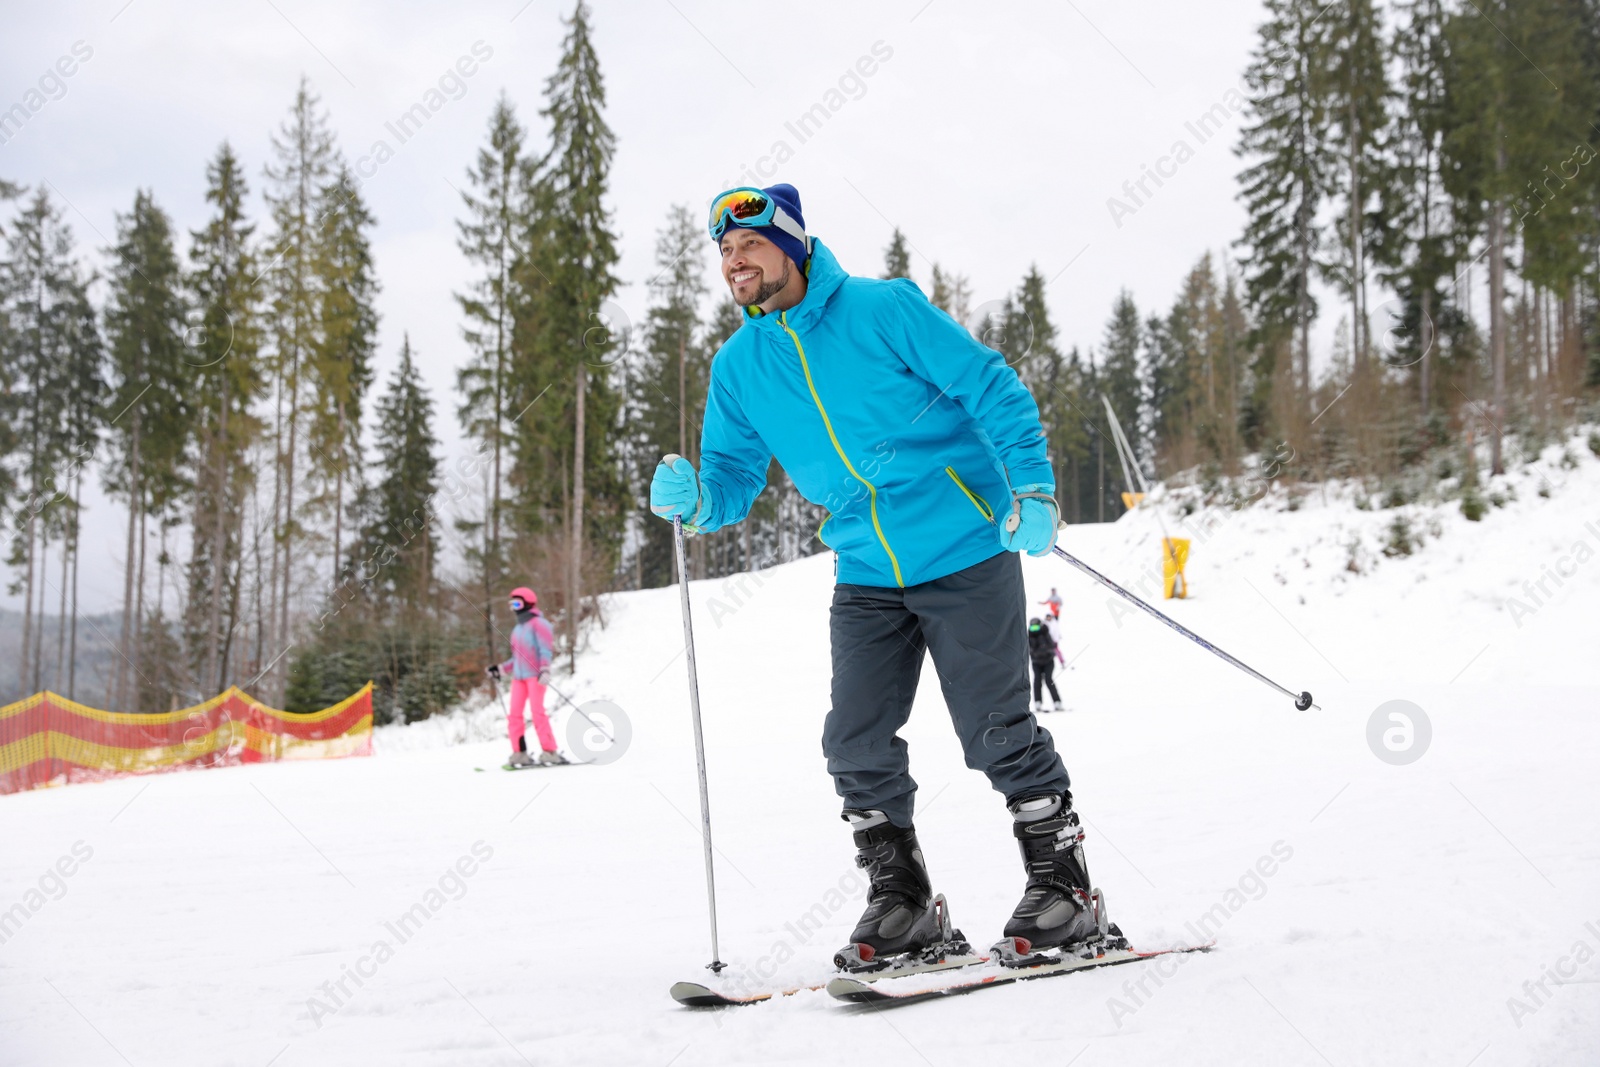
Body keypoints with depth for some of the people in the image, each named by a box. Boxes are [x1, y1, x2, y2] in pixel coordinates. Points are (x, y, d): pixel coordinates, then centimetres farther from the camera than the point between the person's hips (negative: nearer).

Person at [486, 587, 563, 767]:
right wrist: (501, 668, 22)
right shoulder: (517, 630, 21)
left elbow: (547, 650, -13)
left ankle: (550, 752, -15)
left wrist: (545, 669, -26)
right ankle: (520, 753, -1)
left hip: (535, 675, -8)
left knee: (537, 712, -15)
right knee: (514, 714, -2)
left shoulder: (538, 624, -4)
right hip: (519, 676, 8)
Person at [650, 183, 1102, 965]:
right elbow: (733, 478, 7)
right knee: (857, 745, -1)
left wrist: (1033, 488, -17)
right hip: (866, 578, 5)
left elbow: (993, 390, -7)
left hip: (965, 554, -4)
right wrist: (694, 500, -16)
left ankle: (1061, 881, 15)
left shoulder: (884, 309, -8)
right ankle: (900, 899, 16)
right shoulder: (737, 365, 6)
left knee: (996, 732, -2)